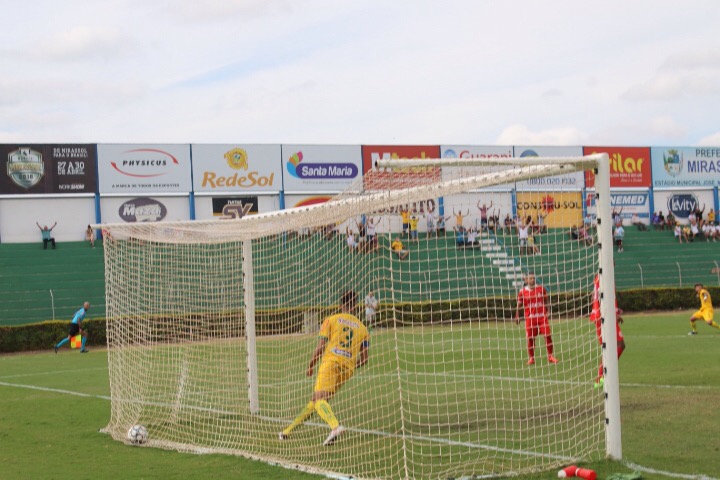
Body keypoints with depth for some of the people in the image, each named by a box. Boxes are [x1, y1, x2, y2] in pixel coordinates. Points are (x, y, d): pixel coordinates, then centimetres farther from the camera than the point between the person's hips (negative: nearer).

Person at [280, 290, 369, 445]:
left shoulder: (330, 320, 9)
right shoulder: (362, 328, 18)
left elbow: (320, 348, 0)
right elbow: (364, 358, 12)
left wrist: (311, 366, 12)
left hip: (331, 362, -5)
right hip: (348, 368, 5)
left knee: (320, 400, -17)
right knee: (315, 400, 13)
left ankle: (335, 426, -46)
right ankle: (289, 430, 19)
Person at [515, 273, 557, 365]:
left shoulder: (541, 289, 2)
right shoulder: (522, 291, -1)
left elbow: (545, 301, 13)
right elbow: (519, 304, 8)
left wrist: (547, 312, 5)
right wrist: (517, 316, 6)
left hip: (542, 316, 1)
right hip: (530, 318, -1)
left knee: (548, 336, -5)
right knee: (530, 338, 1)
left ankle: (550, 356, 7)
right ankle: (531, 358, 14)